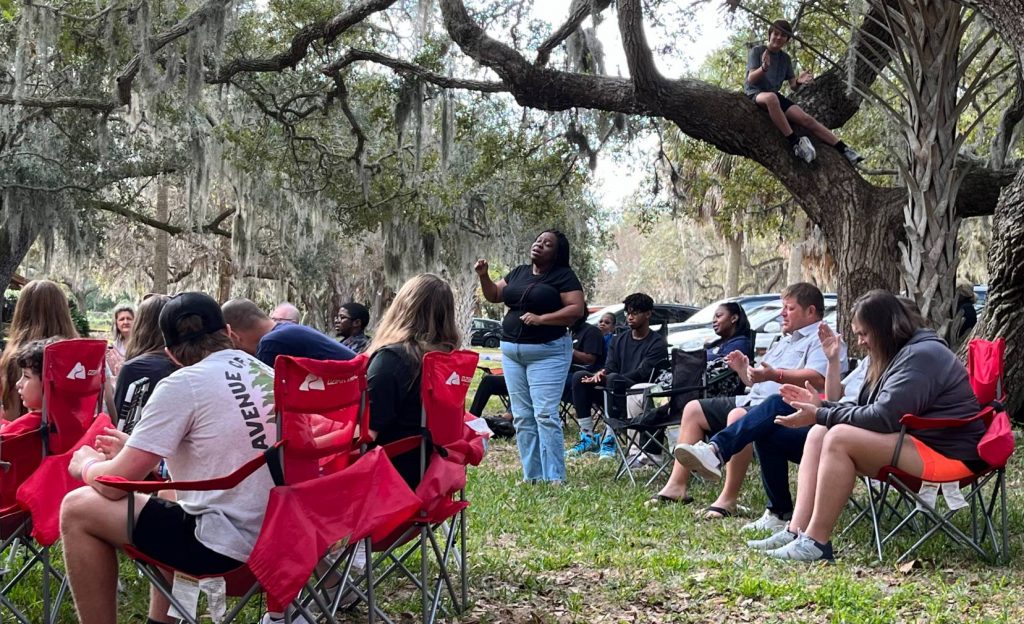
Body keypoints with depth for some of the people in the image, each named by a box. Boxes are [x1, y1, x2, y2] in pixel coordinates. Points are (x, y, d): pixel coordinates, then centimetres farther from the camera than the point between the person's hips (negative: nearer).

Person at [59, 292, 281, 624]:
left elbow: (115, 484, -8)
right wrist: (135, 449, 31)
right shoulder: (266, 374, 10)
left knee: (77, 509, 2)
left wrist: (88, 465, 15)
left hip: (230, 543, -8)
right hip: (278, 532, 8)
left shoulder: (182, 384, -11)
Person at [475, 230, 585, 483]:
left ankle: (554, 478, -10)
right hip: (512, 351, 7)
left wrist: (541, 318, -20)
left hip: (547, 353, -6)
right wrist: (483, 276, 0)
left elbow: (576, 310, -13)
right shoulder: (519, 273, 14)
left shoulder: (564, 276, -4)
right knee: (522, 417, 5)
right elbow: (493, 295, 19)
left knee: (545, 415, -12)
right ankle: (531, 475, 9)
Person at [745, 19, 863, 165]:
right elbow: (751, 79, -12)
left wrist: (798, 82, -17)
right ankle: (795, 142, -41)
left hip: (774, 96, 5)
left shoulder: (785, 58, 14)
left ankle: (844, 149, -17)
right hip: (754, 94, -5)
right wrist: (764, 68, -34)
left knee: (806, 119, -16)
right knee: (771, 97, -43)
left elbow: (793, 86, 9)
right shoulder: (757, 51, -1)